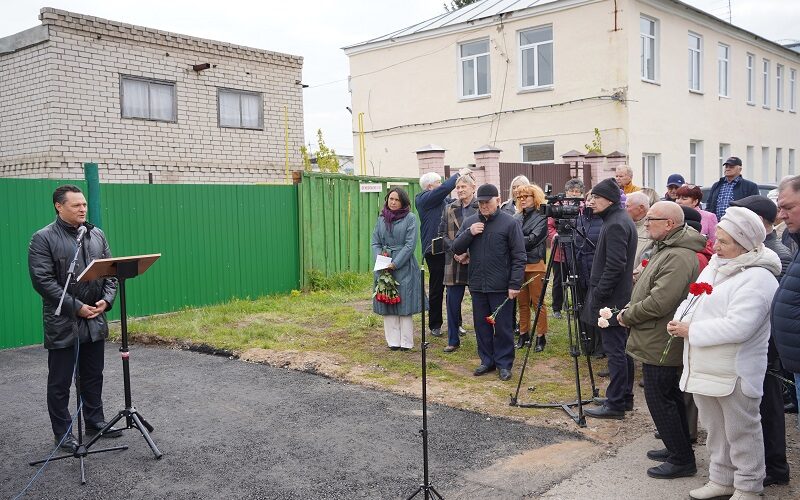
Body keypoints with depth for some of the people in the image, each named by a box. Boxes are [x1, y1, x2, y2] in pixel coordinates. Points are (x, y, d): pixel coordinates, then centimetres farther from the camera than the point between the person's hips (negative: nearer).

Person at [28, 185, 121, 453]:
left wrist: (106, 300, -6)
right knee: (60, 381, 6)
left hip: (95, 321, 5)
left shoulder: (96, 235, 8)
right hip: (62, 323, -5)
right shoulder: (43, 238, -8)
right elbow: (43, 280, -15)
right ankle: (63, 433, 17)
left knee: (93, 376, 16)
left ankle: (95, 422, 29)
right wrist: (76, 307, -18)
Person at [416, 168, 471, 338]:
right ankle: (435, 325, 13)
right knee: (436, 289, 2)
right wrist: (459, 174, -6)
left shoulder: (442, 200, 16)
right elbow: (445, 188, -17)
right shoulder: (425, 199, -7)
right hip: (435, 250, -7)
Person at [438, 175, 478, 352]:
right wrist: (455, 251, -8)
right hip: (454, 263, 4)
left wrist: (470, 253, -16)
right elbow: (443, 234, 8)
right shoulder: (449, 209, 10)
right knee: (452, 302, 6)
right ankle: (453, 340, 18)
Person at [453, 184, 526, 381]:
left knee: (502, 327, 4)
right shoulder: (470, 222, 7)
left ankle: (504, 363, 15)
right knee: (481, 326, 13)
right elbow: (456, 249, 8)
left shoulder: (510, 223, -6)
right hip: (477, 285, 5)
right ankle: (487, 360, 25)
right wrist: (469, 233, -10)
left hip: (501, 287, -4)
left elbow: (519, 257, -7)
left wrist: (515, 284, -13)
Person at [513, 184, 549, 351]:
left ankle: (541, 337, 9)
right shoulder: (516, 217, 10)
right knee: (522, 302, 12)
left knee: (537, 302, 1)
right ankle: (523, 334, 22)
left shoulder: (541, 218, -3)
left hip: (535, 264, -5)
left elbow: (532, 239, -14)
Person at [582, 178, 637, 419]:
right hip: (622, 296, 11)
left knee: (615, 351, -5)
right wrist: (597, 293, 20)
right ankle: (625, 397, 24)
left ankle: (615, 404, 1)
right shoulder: (623, 219, 15)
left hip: (611, 299, -10)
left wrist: (597, 295, -17)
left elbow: (614, 266, -23)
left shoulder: (615, 225, -18)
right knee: (622, 349, 15)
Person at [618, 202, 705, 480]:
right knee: (669, 397, 19)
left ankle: (682, 460, 9)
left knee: (660, 400, -2)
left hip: (661, 346, -11)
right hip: (657, 342, 11)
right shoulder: (664, 249, 11)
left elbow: (659, 302, -28)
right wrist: (630, 309, 7)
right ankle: (678, 449, 32)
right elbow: (647, 288, 21)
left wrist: (627, 315, -14)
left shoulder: (678, 257, -23)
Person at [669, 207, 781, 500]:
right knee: (716, 429, 20)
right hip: (704, 368, 8)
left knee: (741, 432, 7)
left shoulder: (757, 279, -19)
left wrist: (691, 330, -21)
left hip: (735, 374, -8)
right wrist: (680, 320, -5)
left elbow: (737, 327, -27)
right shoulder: (715, 266, 10)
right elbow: (691, 299, 16)